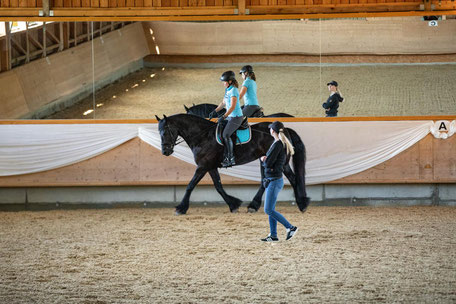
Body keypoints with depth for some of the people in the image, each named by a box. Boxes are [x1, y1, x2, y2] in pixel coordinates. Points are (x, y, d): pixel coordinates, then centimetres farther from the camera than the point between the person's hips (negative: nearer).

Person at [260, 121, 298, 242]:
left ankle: (291, 227, -7)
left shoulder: (278, 144, -18)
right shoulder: (282, 144, 12)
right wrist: (265, 159, -3)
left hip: (275, 181, -10)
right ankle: (273, 235, 15)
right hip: (272, 180, 10)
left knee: (268, 210, -9)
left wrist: (264, 160, 2)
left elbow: (268, 163, -20)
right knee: (270, 209, 12)